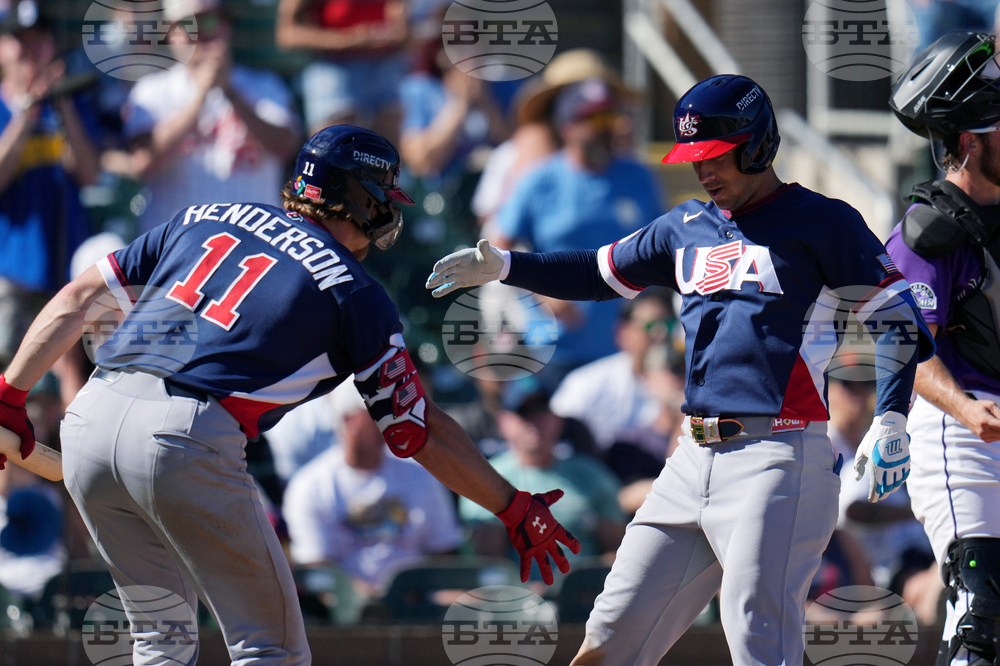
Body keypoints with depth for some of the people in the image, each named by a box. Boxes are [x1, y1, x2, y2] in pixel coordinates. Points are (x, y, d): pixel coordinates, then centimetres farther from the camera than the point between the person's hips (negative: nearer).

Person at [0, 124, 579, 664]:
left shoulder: (204, 219, 23)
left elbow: (78, 301, 20)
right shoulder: (356, 294, 9)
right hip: (188, 440, -6)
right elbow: (420, 431, 11)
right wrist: (515, 508, 20)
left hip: (89, 419, 6)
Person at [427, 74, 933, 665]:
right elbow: (601, 273, 30)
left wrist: (891, 421, -18)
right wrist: (504, 266, 18)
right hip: (695, 458, 7)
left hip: (778, 458, -7)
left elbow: (898, 317, -5)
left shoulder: (821, 222, -3)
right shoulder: (688, 227, 18)